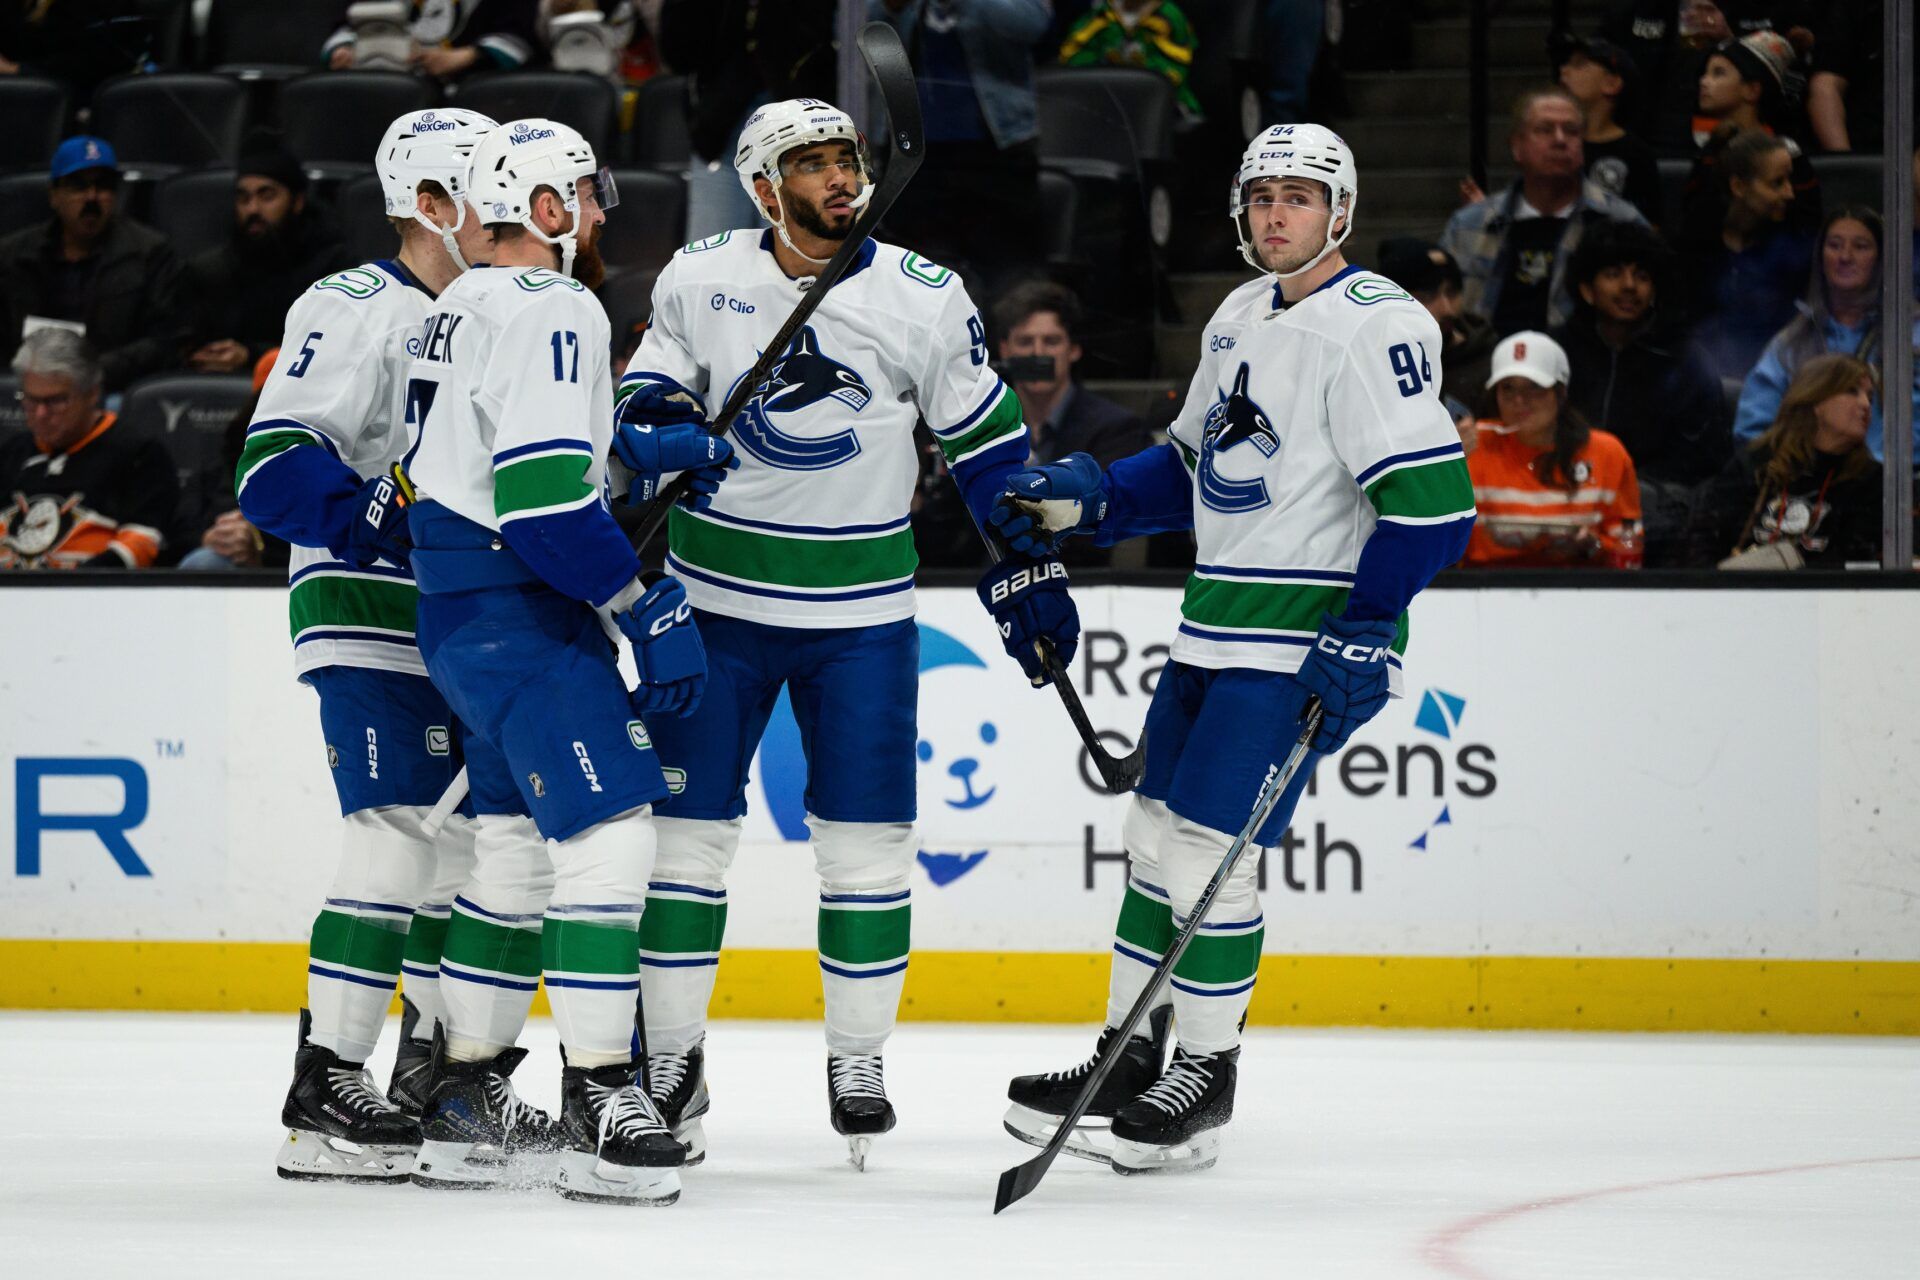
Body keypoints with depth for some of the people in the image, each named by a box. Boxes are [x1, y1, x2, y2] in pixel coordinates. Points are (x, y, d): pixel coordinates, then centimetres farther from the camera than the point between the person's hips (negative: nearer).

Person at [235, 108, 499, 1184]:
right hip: (370, 619, -9)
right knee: (402, 834, -17)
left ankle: (434, 1082, 21)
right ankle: (324, 1097, -17)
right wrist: (405, 520, -27)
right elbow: (275, 470, -19)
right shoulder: (356, 312, -10)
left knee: (478, 839, 10)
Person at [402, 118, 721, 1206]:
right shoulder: (551, 313, -14)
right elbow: (544, 499, -23)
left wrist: (664, 454, 18)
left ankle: (467, 1102, 20)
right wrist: (651, 606, -19)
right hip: (520, 619, -11)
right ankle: (601, 1106, -19)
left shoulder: (465, 307, 18)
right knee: (608, 830, -14)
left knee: (519, 845, 16)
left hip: (465, 614, 11)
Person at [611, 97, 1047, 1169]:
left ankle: (860, 1060, 13)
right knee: (688, 827, 1)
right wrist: (655, 430, -15)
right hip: (716, 598, 0)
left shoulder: (922, 297, -5)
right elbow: (655, 390, 9)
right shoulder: (700, 279, -4)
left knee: (867, 838, 0)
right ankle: (672, 1060, 11)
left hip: (861, 612, 0)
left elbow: (985, 436, 4)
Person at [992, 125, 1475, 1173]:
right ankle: (1130, 1057, 23)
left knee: (1207, 851, -9)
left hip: (1309, 631, -9)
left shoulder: (1372, 326, -16)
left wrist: (1363, 636, -24)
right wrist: (1085, 499, 9)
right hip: (1218, 621, 9)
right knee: (1154, 836, 12)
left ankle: (1205, 1078, 3)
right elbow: (1193, 466, 24)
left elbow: (1432, 498, -22)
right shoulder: (1241, 317, 13)